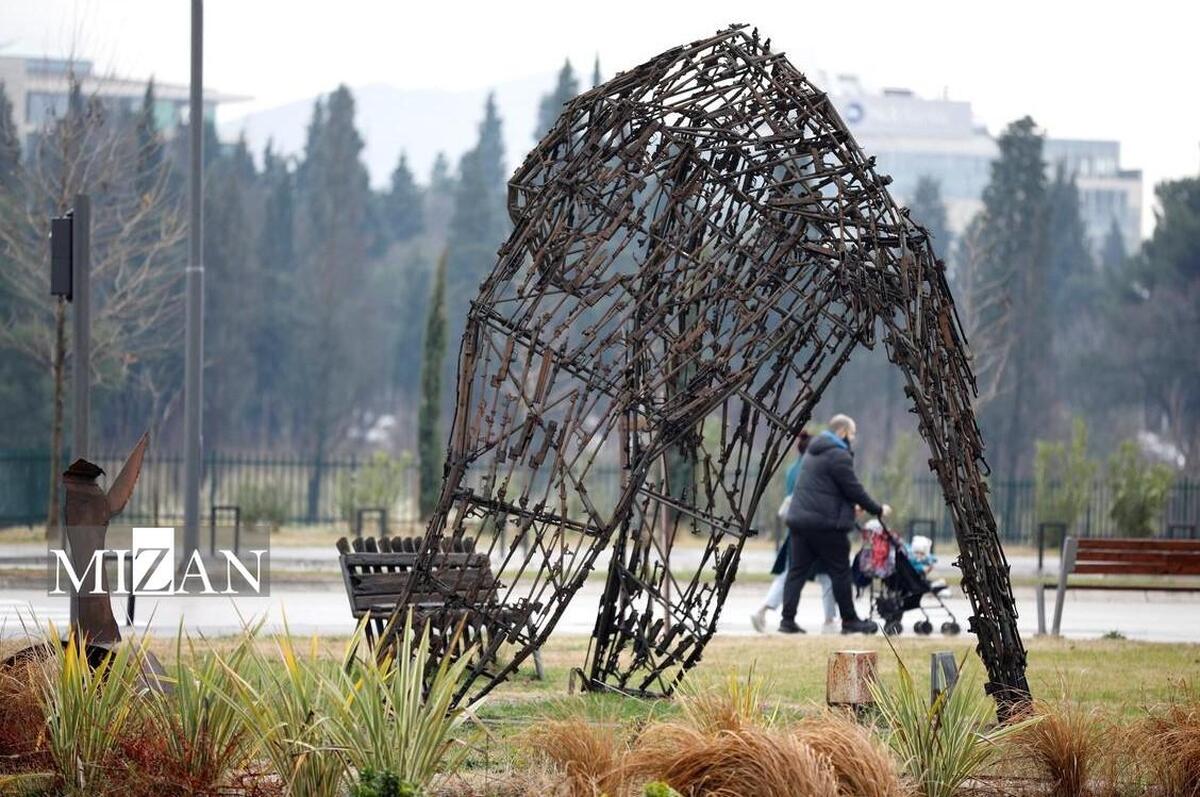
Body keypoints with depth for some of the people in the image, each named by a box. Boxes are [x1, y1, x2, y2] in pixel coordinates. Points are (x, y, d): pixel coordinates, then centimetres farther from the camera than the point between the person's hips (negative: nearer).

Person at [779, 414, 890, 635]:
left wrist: (854, 506, 26)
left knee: (797, 571, 6)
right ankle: (849, 621, 8)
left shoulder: (814, 451, 19)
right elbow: (853, 489, -12)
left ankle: (787, 619, 0)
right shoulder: (839, 455, -12)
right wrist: (877, 509, 0)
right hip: (825, 523, -9)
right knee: (840, 572, 2)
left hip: (799, 518, 9)